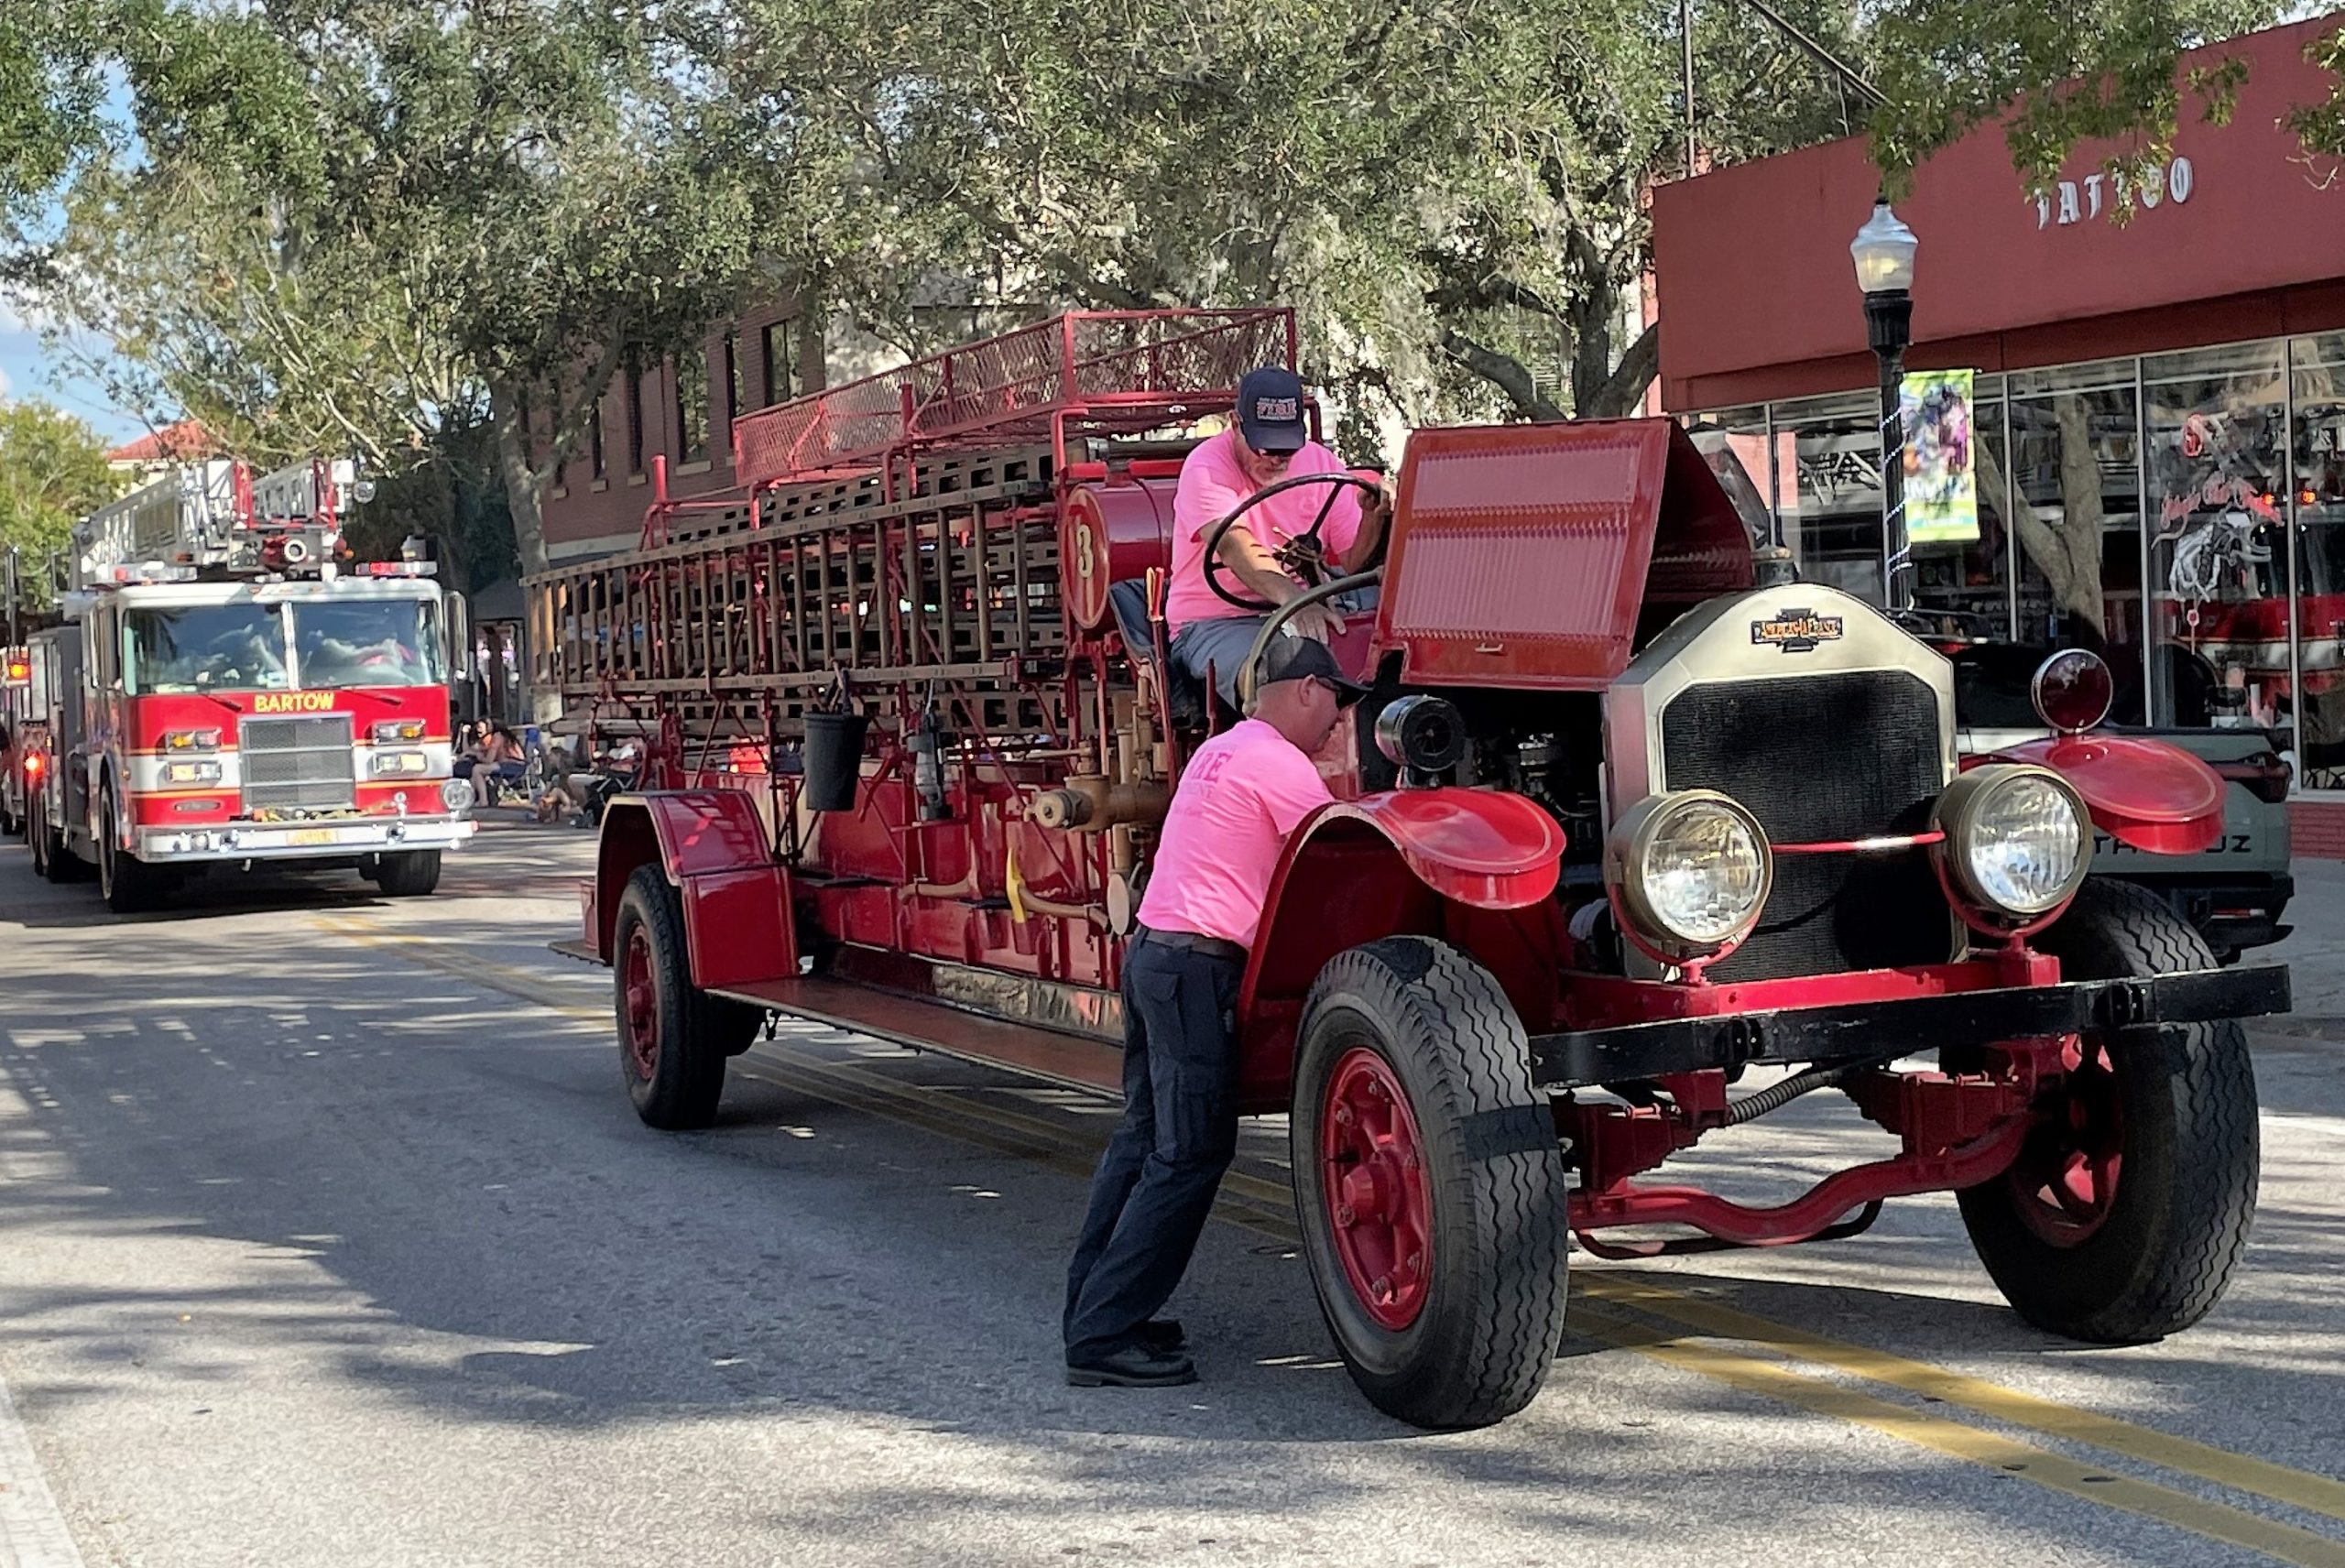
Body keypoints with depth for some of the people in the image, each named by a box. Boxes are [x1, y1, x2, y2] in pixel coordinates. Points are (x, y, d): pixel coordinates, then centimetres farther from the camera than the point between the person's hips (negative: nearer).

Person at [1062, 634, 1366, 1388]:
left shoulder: (1220, 750, 20)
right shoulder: (1276, 762, -11)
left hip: (1151, 950, 10)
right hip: (1198, 965, -10)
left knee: (1144, 1136, 16)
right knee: (1190, 1152, -8)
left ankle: (1093, 1306, 22)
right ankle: (1104, 1337, -8)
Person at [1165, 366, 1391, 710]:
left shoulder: (1321, 463, 7)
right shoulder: (1206, 467, -10)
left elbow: (1352, 563, 7)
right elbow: (1234, 546, -30)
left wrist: (1373, 520, -16)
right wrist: (1292, 599, -47)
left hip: (1306, 618, 5)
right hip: (1215, 624, -5)